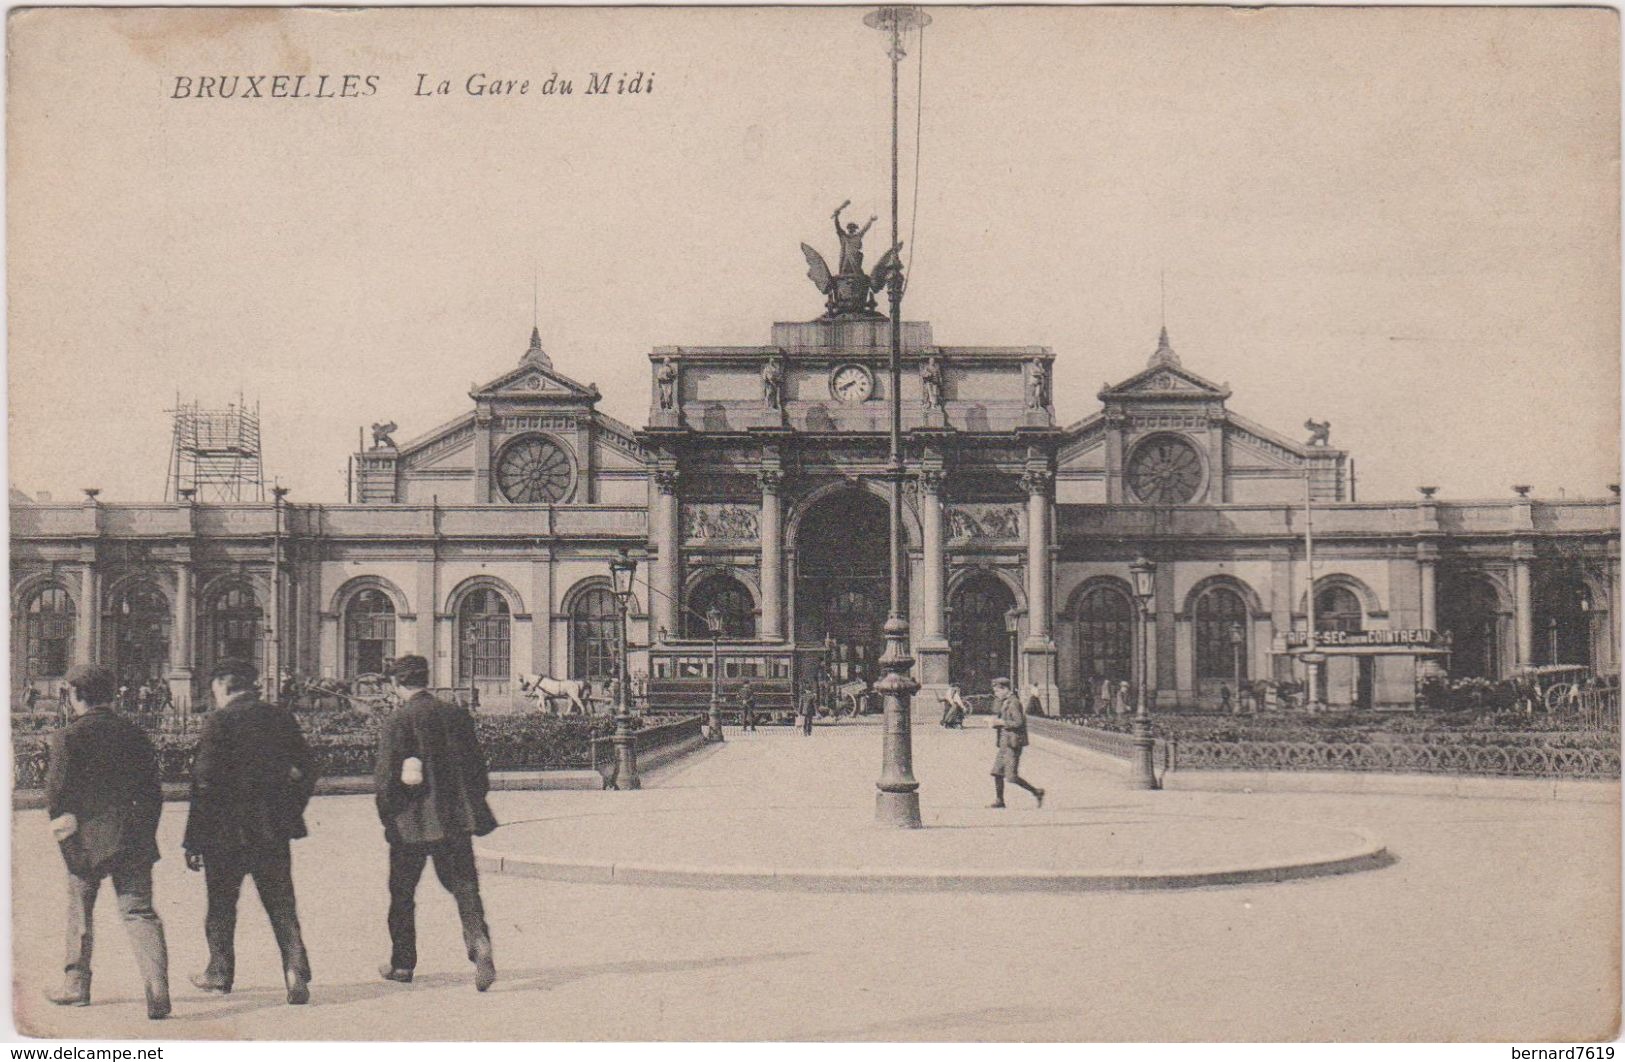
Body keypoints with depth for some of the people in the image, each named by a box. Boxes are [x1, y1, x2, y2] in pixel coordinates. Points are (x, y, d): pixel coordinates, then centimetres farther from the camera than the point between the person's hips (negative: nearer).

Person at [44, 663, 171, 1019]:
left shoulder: (67, 737, -5)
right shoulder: (134, 734, 9)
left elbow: (56, 790, -10)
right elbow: (152, 791, 11)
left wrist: (60, 824, 5)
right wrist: (146, 834, 18)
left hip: (87, 838, -3)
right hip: (134, 838, 3)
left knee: (80, 910, 16)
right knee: (139, 911, 0)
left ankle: (76, 985, 27)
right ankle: (157, 988, -16)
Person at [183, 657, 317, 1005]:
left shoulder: (219, 721, -11)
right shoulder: (281, 718, 4)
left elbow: (205, 782, -13)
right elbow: (306, 771, 9)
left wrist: (193, 841, -9)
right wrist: (290, 813, 20)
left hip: (227, 832, -4)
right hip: (275, 831, 4)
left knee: (221, 904, 14)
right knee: (281, 904, 7)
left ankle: (220, 972, 26)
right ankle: (296, 969, -7)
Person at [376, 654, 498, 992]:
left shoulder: (397, 720, -10)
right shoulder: (457, 715, 5)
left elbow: (385, 776, -12)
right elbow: (478, 769, 8)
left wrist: (388, 816, 2)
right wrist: (473, 807, 17)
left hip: (411, 824, -3)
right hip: (456, 819, 3)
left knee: (402, 893, 13)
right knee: (464, 886, 3)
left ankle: (402, 963, 22)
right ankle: (479, 943, -21)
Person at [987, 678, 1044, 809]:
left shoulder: (1013, 703, -15)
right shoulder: (1004, 702, 15)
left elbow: (1018, 723, -21)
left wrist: (1001, 722, -15)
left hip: (1013, 744, -10)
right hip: (1005, 744, 10)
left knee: (1011, 776, -8)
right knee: (997, 772, 9)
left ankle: (1036, 792, 3)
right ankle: (999, 800, 14)